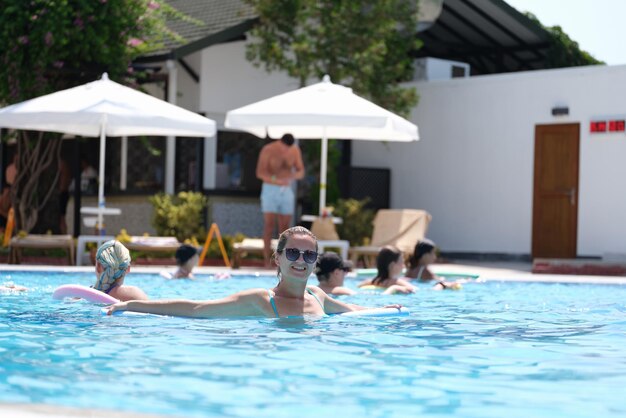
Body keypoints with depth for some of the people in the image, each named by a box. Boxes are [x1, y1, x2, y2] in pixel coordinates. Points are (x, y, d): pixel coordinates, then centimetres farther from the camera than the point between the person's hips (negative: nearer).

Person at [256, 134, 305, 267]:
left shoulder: (295, 150, 2)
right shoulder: (268, 150, -10)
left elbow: (301, 171, 6)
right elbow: (260, 173, -15)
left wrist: (295, 175, -20)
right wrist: (276, 181, -30)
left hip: (286, 191, 4)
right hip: (270, 190, -4)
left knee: (285, 226, 2)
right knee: (269, 225, -8)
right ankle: (267, 260, -7)